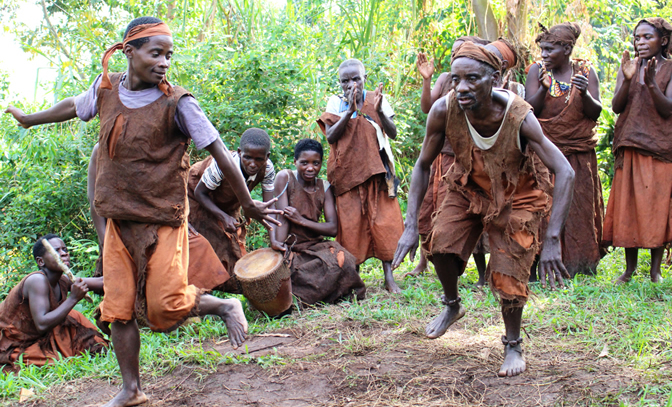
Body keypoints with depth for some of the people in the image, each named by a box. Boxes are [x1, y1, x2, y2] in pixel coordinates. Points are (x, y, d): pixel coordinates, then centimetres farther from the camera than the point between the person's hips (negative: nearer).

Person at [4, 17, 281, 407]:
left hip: (163, 221, -5)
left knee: (165, 309, -13)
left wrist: (249, 205, -7)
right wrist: (28, 119, 39)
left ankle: (225, 307, 15)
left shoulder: (177, 103, -13)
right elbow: (73, 107, 23)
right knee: (119, 309, 6)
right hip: (120, 220, 5)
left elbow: (219, 152, -10)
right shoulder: (107, 88, 1)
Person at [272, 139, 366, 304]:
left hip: (315, 246, 3)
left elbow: (333, 228, -3)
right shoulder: (285, 178, -3)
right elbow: (282, 218, -11)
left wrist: (302, 221, -16)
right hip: (291, 248, -3)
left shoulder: (324, 188, 7)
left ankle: (295, 296, -16)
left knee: (339, 258, -30)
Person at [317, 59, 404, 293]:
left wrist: (379, 111, -18)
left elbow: (393, 133, -3)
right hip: (348, 172, 0)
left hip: (376, 171, 1)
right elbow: (330, 137, -10)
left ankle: (389, 277, -3)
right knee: (351, 225, -2)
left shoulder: (376, 100, 5)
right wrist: (350, 112, -20)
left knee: (384, 222, -5)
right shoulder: (336, 103, 3)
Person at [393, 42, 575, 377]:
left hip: (516, 195, -2)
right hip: (469, 187, 3)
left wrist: (552, 240, -44)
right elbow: (422, 166, -13)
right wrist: (411, 226, -20)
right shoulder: (444, 111, -27)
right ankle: (452, 305, 16)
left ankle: (513, 346, 18)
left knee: (509, 272, -8)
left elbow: (565, 173, -37)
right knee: (441, 243, -17)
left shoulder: (519, 117, -35)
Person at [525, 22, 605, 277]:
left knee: (579, 206, 3)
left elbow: (595, 113, -3)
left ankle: (579, 263, 14)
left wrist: (585, 94, -22)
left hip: (579, 154, 1)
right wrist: (543, 89, -23)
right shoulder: (537, 70, 1)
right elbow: (529, 110, -7)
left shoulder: (585, 71, 3)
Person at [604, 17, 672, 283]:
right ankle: (630, 268, 7)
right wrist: (627, 80, -19)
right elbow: (616, 107, -2)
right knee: (628, 206, 0)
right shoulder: (628, 67, 9)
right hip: (629, 147, 2)